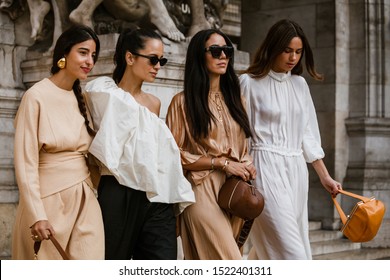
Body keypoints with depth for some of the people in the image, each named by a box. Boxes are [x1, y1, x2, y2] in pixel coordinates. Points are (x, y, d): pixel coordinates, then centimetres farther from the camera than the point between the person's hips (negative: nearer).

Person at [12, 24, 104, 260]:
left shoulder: (82, 99, 11)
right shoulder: (37, 96, -9)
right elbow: (25, 163, -13)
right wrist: (37, 215, -17)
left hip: (85, 200, 6)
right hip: (50, 201, -6)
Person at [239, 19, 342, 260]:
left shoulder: (300, 84, 13)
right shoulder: (250, 83, -4)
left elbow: (308, 135, 17)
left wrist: (325, 177, 14)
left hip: (296, 170, 6)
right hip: (267, 169, -6)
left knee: (271, 249, 7)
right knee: (291, 252, -13)